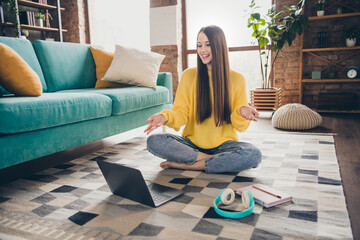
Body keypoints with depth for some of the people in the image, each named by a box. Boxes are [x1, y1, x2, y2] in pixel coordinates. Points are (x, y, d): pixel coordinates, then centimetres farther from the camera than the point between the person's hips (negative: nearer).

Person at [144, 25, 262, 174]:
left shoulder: (236, 79, 1)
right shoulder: (189, 75, 2)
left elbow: (240, 127, 1)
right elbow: (181, 114, -1)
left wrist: (241, 112, -21)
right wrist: (165, 117, -22)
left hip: (223, 144, 0)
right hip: (192, 143, 1)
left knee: (254, 154, -30)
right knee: (154, 141, -24)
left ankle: (185, 164, -20)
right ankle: (215, 160, -18)